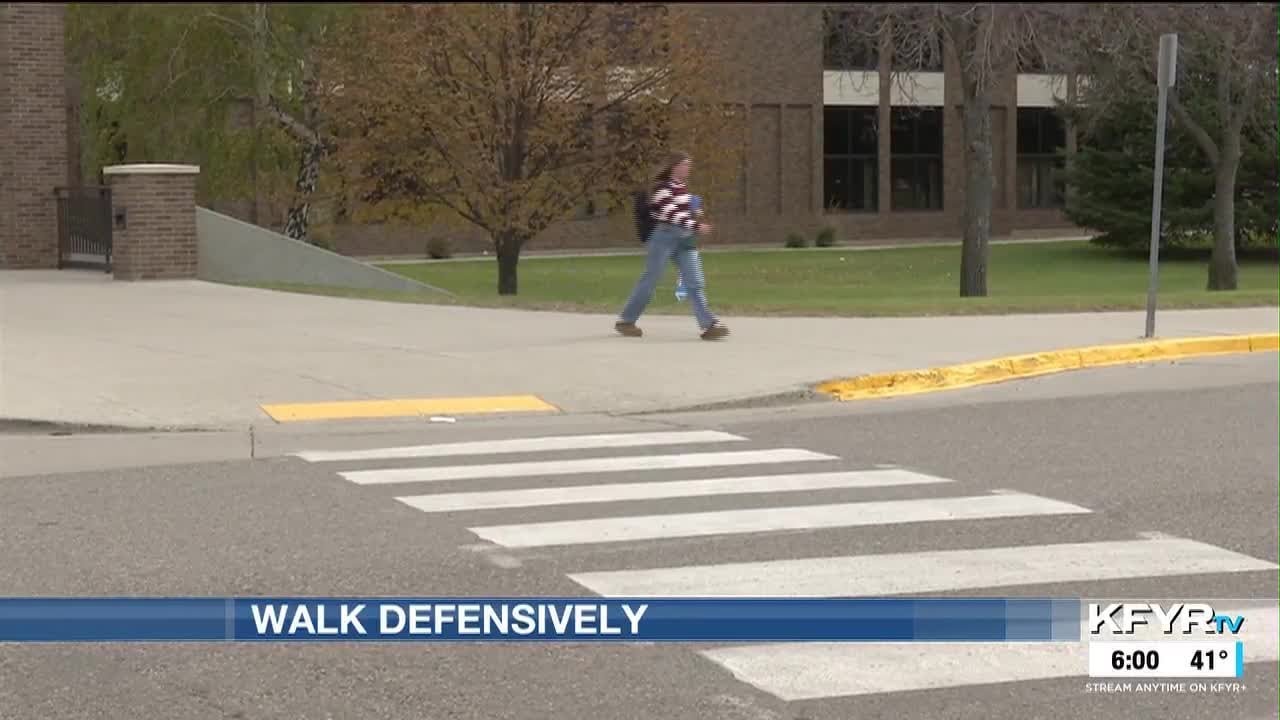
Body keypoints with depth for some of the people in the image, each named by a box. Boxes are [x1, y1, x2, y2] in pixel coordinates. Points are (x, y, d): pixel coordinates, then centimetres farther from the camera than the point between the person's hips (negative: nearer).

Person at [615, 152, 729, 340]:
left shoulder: (682, 188, 15)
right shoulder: (662, 187, -11)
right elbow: (670, 214, -20)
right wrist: (696, 226, -23)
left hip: (684, 240, 7)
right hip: (665, 237, -7)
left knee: (695, 282, -4)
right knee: (650, 280, 0)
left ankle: (708, 325, -11)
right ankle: (625, 320, 13)